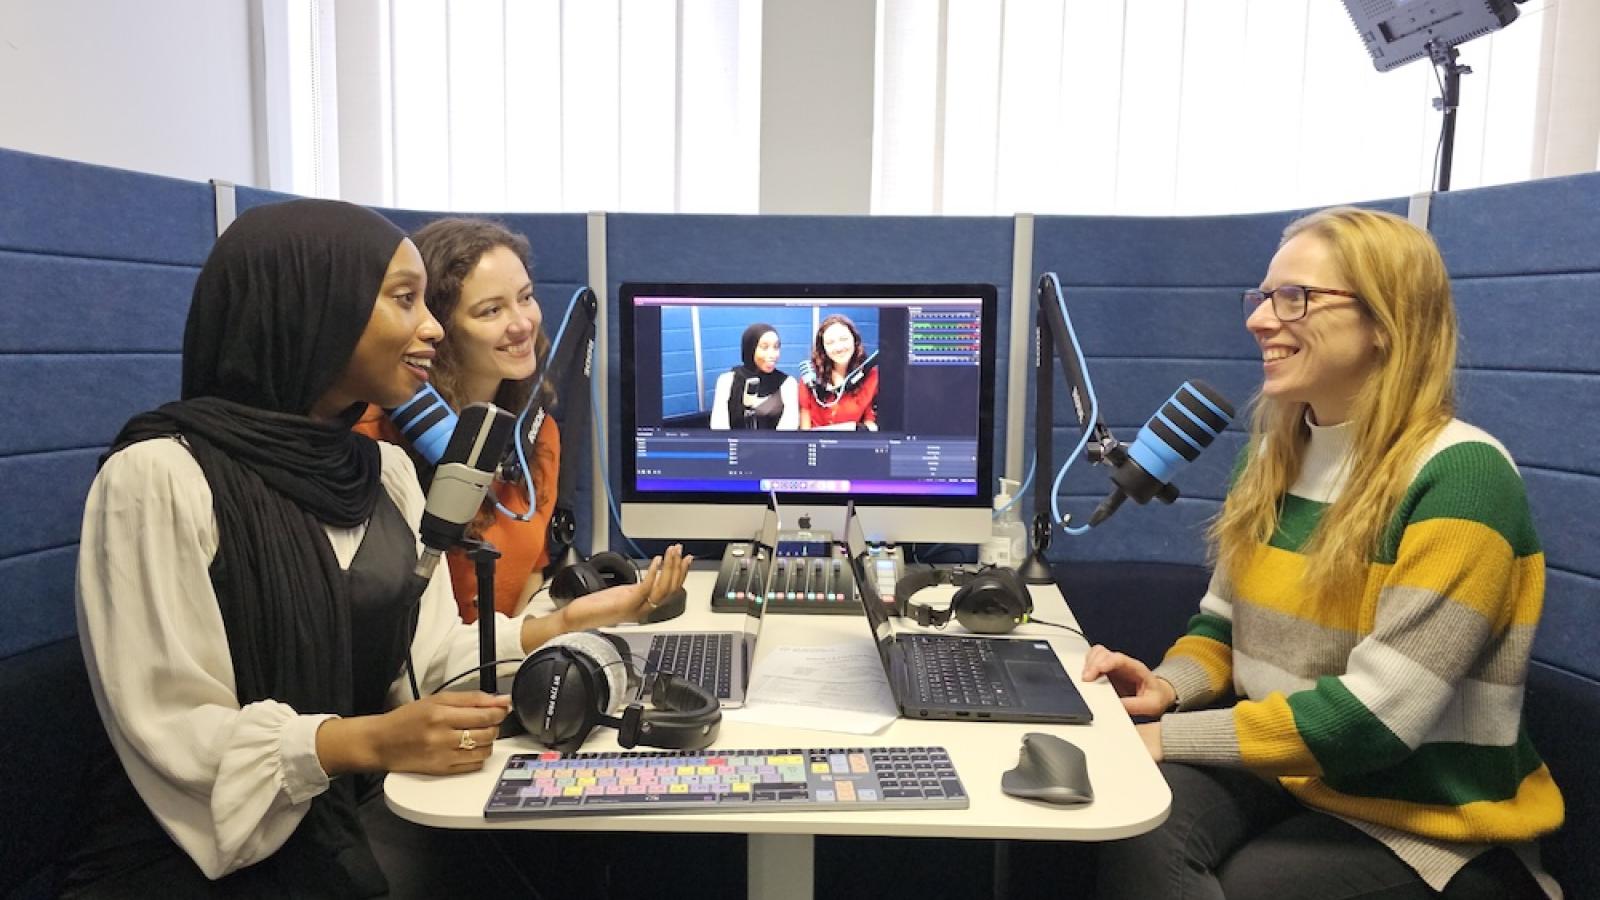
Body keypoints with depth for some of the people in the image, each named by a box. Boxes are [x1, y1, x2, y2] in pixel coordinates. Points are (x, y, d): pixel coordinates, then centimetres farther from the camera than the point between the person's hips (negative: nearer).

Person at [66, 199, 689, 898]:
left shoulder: (387, 471, 6)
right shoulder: (160, 475, -15)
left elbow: (423, 654, 4)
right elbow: (174, 738, -17)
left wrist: (567, 624, -7)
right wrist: (376, 741, -27)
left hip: (359, 823, 6)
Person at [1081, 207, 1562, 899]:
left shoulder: (1459, 476, -18)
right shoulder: (1275, 452, 5)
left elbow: (1376, 714, -24)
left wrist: (1169, 736, -22)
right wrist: (1170, 686, -9)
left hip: (1428, 823, -4)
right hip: (1282, 773, 5)